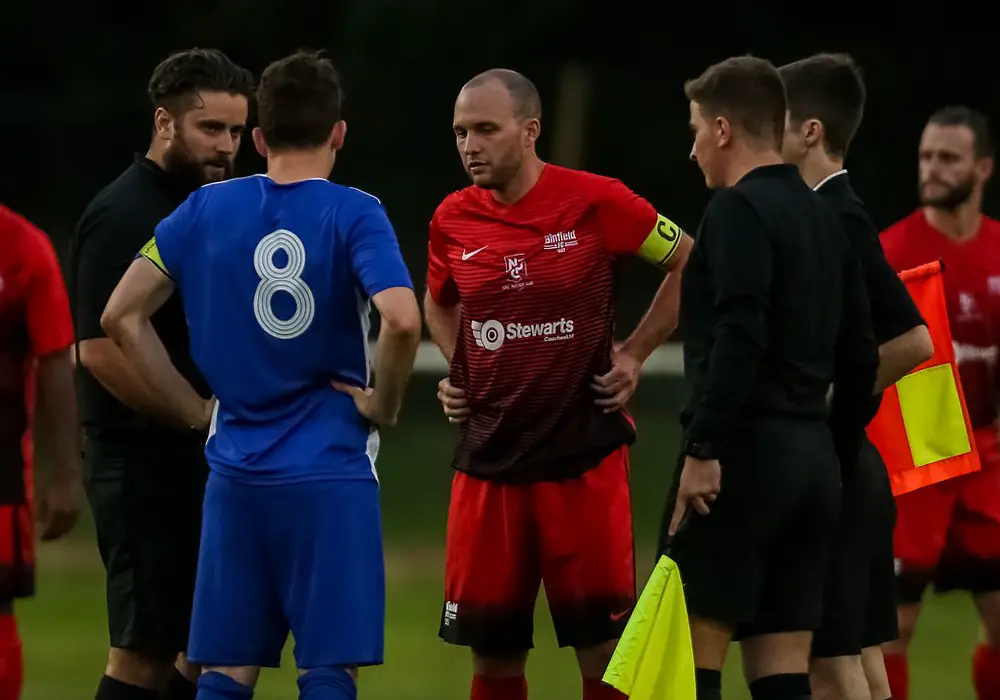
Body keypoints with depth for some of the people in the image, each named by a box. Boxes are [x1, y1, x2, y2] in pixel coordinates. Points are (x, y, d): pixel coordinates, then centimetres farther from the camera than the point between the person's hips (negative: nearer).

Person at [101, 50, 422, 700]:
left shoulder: (207, 209, 4)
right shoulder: (354, 215, -7)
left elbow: (122, 316, 5)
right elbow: (402, 321, -23)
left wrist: (196, 408, 10)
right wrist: (385, 403, -6)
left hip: (236, 472, 4)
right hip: (331, 475, -4)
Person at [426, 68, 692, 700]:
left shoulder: (596, 202, -9)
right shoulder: (452, 220, 4)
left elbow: (690, 263, 3)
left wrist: (635, 355, -1)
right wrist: (457, 371, 8)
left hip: (585, 456, -3)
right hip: (488, 459, 4)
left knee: (602, 649, -1)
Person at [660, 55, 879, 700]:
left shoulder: (739, 210, -8)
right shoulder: (823, 218, 17)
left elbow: (738, 338, -20)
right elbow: (860, 356, 18)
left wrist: (703, 450, -21)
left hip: (747, 452, -8)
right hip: (813, 457, 8)